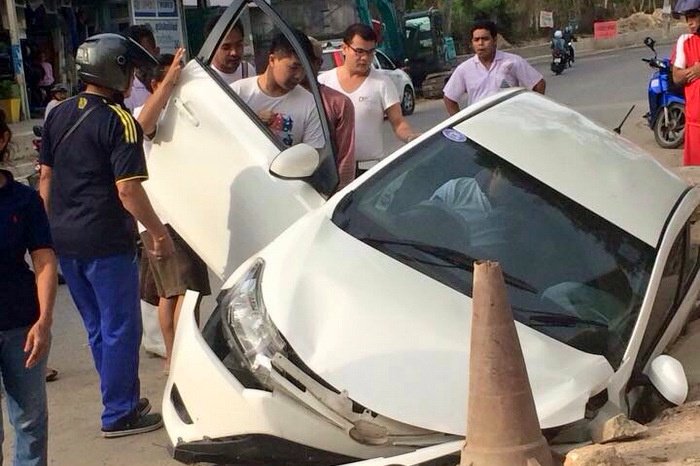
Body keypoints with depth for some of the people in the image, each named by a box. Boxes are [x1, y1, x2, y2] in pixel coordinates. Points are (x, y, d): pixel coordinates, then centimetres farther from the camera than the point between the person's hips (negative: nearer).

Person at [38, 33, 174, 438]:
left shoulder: (58, 115, 8)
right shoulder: (119, 121, -15)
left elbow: (45, 179, 12)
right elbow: (128, 191, -19)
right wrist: (160, 233, -8)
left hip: (65, 241, 8)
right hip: (106, 242, -8)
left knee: (98, 328, 18)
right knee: (121, 330, 4)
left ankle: (124, 400, 31)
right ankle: (119, 416, 11)